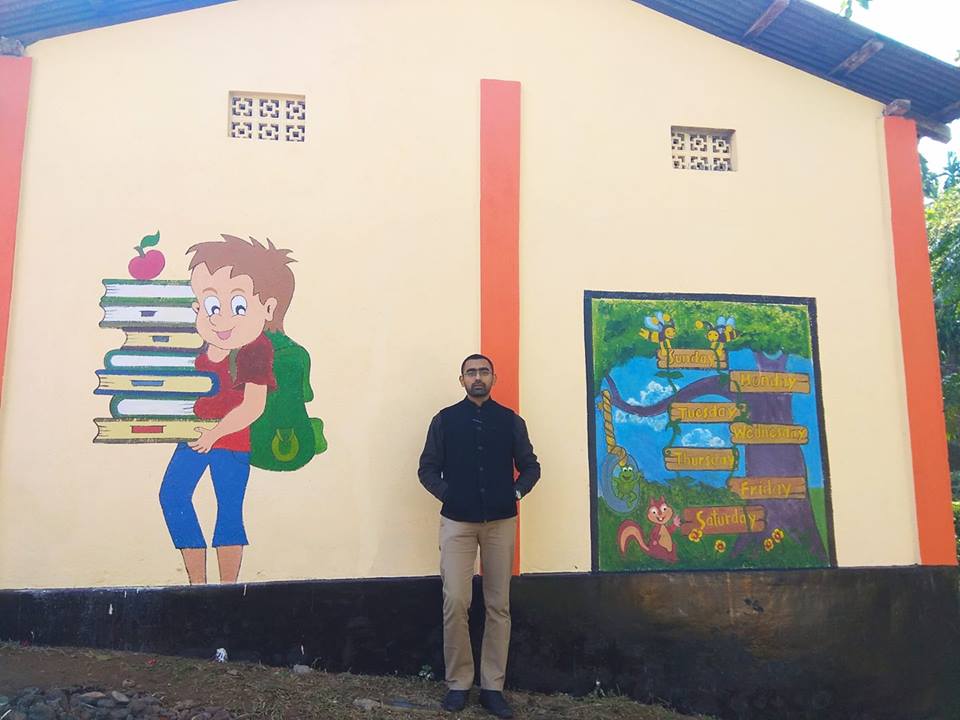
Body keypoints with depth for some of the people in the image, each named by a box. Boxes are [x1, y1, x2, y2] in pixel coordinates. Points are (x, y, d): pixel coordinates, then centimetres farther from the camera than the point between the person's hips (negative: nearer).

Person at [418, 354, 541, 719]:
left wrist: (517, 491, -5)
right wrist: (446, 493, -8)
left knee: (498, 606, 6)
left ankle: (492, 686, 17)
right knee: (454, 602, -6)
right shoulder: (445, 419, 4)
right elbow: (427, 468, 4)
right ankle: (458, 683, 11)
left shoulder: (510, 421, 7)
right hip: (457, 522, -1)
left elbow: (530, 466, 10)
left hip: (501, 522, 2)